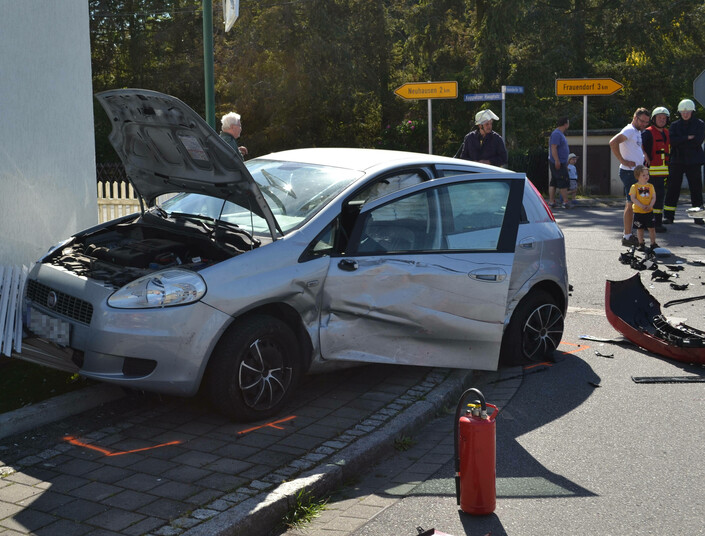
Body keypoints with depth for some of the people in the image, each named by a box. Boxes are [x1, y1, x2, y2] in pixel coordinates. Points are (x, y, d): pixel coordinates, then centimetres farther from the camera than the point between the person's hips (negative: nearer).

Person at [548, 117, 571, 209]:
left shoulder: (560, 134, 19)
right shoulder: (556, 134, -14)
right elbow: (553, 148, -21)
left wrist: (566, 163, 28)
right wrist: (557, 161, -26)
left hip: (560, 163, 11)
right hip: (558, 163, -11)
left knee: (553, 183, 8)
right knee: (564, 182, -8)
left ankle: (551, 202, 9)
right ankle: (565, 202, -6)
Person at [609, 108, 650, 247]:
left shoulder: (638, 132, 18)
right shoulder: (629, 130, -13)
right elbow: (613, 142, -28)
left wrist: (643, 156, 18)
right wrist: (623, 161, -25)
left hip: (636, 172, 10)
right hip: (629, 172, -10)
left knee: (631, 203, 13)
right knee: (631, 204, -10)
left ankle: (628, 235, 20)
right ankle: (627, 236, -7)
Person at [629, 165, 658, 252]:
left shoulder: (650, 186, 4)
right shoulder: (634, 187, -4)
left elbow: (653, 197, 2)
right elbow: (633, 198, -11)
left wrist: (650, 206, -15)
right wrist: (642, 206, -20)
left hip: (649, 211, 2)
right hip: (638, 211, -2)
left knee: (651, 228, 2)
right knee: (640, 229, 6)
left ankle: (653, 244, 12)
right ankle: (641, 244, 18)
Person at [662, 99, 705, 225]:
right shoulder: (675, 125, 11)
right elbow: (672, 140, -6)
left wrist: (680, 142, -8)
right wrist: (687, 138, -14)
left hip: (693, 162, -2)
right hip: (677, 161, 2)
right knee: (673, 188, -1)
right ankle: (668, 216, 3)